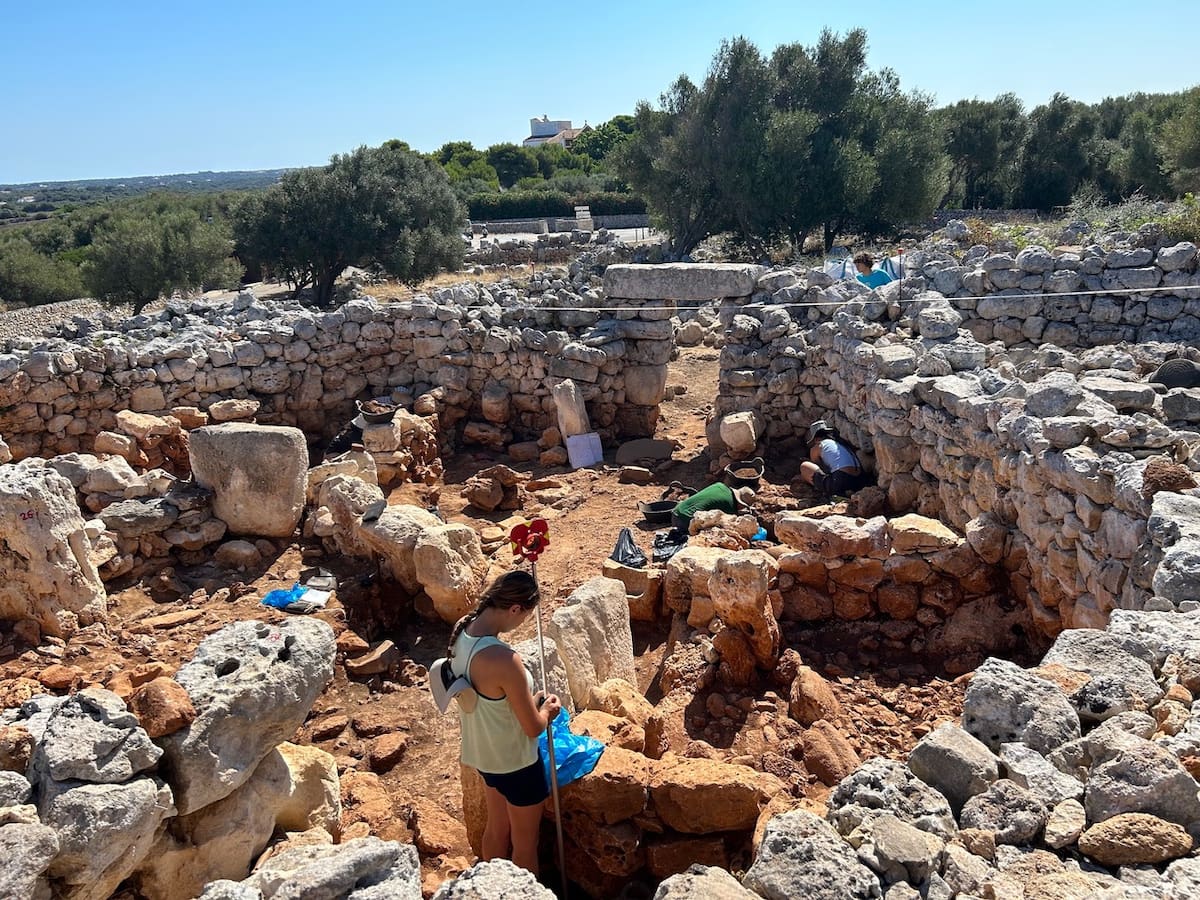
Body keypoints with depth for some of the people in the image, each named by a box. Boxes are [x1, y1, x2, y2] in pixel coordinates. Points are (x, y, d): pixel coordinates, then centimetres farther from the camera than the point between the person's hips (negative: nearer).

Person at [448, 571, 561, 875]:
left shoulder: (461, 631, -12)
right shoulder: (504, 659, -38)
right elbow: (534, 727, -25)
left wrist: (528, 699, 7)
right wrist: (547, 709, -4)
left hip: (483, 751, 8)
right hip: (515, 761, -8)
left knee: (497, 827, 30)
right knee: (525, 843, 18)